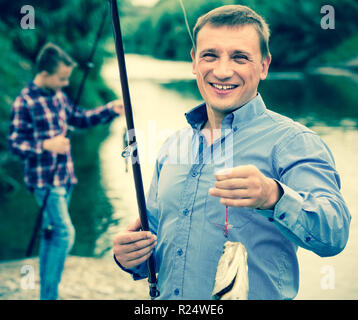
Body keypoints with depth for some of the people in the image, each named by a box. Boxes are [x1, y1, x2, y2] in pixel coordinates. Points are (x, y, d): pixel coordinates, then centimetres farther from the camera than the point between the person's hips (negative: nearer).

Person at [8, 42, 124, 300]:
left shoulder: (58, 95, 9)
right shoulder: (24, 103, -14)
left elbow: (80, 118, 19)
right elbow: (15, 143, -15)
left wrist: (110, 110, 7)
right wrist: (46, 145, -30)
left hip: (64, 178, 8)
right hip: (44, 180, -8)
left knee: (53, 232, 14)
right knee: (65, 232, -14)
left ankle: (47, 293, 24)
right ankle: (50, 294, -4)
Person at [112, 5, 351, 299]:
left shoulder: (293, 141, -10)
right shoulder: (173, 147, 7)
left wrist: (274, 197, -40)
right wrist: (132, 257, -3)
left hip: (257, 296, -4)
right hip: (167, 299, 5)